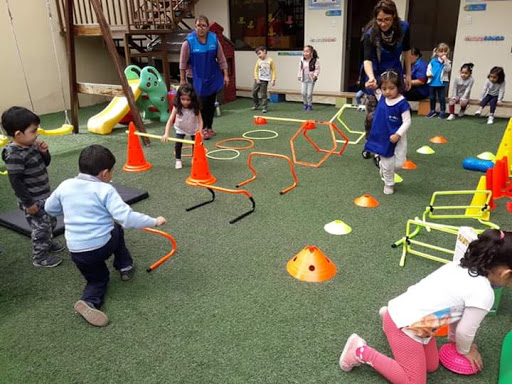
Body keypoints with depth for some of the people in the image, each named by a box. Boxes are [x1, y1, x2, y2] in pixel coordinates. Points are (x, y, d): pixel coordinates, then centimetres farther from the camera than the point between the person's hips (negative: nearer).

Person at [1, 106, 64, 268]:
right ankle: (40, 257, 21)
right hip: (33, 200, -9)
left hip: (44, 195, 9)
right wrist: (28, 203, -21)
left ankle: (48, 243, 48)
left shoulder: (31, 145, 0)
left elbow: (45, 163, 14)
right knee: (41, 227, 3)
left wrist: (44, 152, -7)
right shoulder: (15, 155, -26)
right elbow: (16, 181, -24)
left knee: (51, 221, 24)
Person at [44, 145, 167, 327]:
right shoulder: (105, 190, -14)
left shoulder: (65, 186, 2)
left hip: (77, 252, 4)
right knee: (116, 229, 31)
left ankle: (88, 302, -4)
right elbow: (126, 217, -22)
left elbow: (50, 208, 18)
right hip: (103, 245, -4)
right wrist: (154, 221, -12)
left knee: (97, 278, 26)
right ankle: (125, 266, 36)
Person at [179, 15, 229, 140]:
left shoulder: (214, 39, -5)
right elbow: (183, 63, -7)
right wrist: (182, 80, -4)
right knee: (202, 105, -2)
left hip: (212, 77, 3)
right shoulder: (189, 42, -13)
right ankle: (203, 129, 11)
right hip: (197, 79, -3)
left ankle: (209, 128, 24)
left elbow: (221, 59, 2)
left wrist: (225, 75, -1)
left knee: (211, 104, 10)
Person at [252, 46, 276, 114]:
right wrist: (256, 79, -6)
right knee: (254, 92, 9)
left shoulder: (270, 60, -7)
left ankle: (264, 107, 6)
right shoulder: (258, 60, 3)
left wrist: (273, 80, -8)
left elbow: (273, 70, -3)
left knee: (263, 94, -5)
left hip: (265, 80, -5)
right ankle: (256, 104, 30)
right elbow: (256, 70, 5)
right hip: (258, 79, 5)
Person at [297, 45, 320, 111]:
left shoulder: (315, 60, -10)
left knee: (309, 93, -3)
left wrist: (315, 75, -21)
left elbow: (317, 69, -8)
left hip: (311, 80, -4)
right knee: (303, 93, 1)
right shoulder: (302, 60, 2)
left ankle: (309, 105, 14)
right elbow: (300, 69, 12)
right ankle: (305, 104, 21)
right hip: (304, 80, 4)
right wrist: (299, 76, 12)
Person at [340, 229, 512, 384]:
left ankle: (388, 315, 25)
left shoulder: (459, 265, 5)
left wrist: (453, 337, 31)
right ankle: (362, 352, 3)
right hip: (403, 326, -9)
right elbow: (465, 331, -6)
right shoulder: (484, 294, -19)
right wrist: (465, 351, 16)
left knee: (432, 366, 22)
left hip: (400, 311, 9)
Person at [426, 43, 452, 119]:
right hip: (432, 82, 2)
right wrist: (428, 73, -10)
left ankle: (442, 111, 11)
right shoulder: (433, 61, 4)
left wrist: (445, 61, -24)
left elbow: (448, 69, -16)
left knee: (442, 98, 2)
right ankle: (432, 111, 25)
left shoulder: (447, 62, -2)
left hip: (441, 83, -2)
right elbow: (429, 68, 10)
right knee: (432, 97, 12)